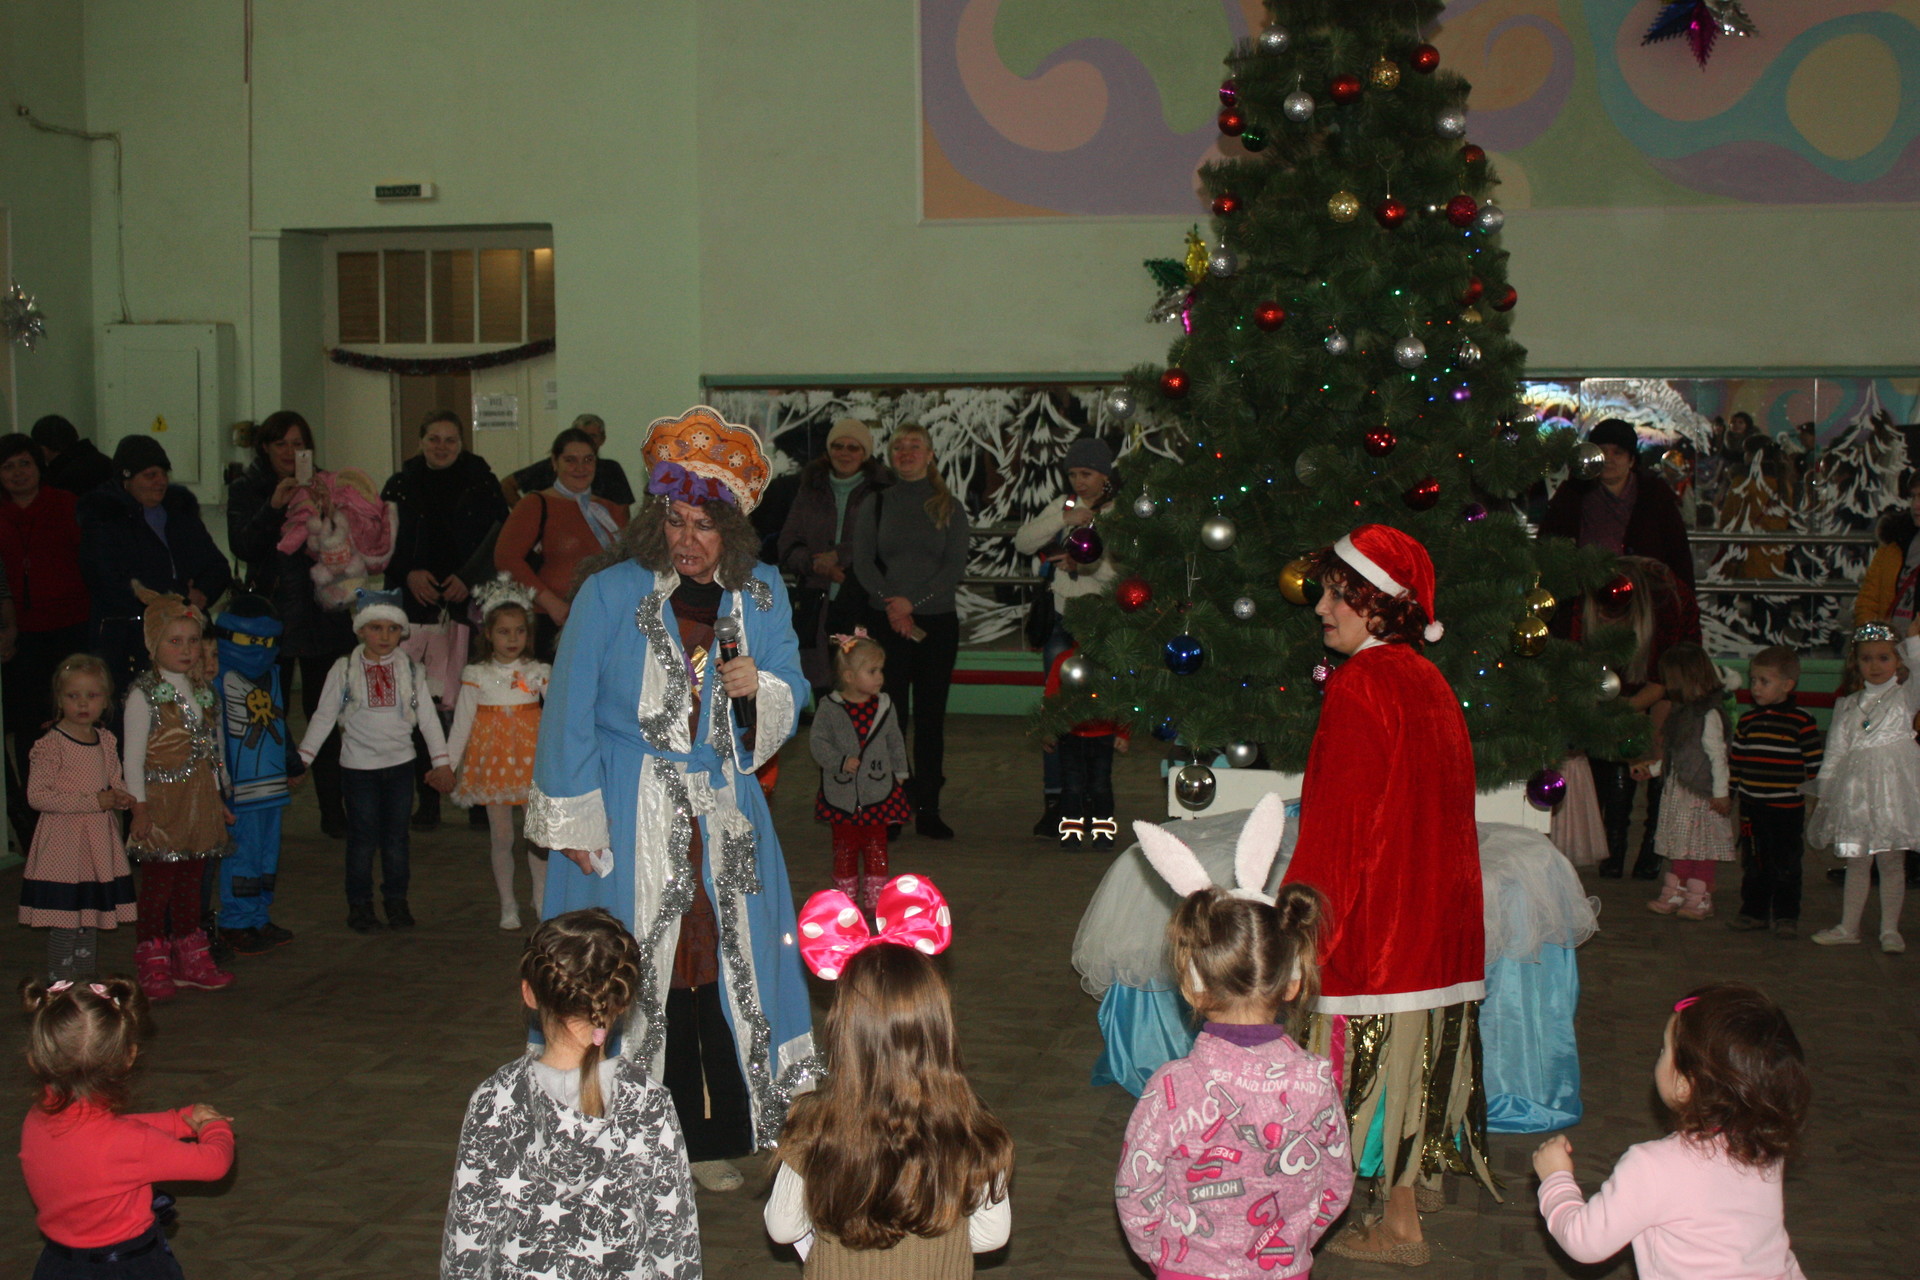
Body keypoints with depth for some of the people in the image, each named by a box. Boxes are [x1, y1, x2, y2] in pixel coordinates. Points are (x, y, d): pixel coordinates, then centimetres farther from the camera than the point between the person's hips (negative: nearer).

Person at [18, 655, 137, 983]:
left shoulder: (107, 741, 9)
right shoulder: (51, 745, -10)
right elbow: (37, 796, -16)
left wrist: (122, 798, -4)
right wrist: (93, 801, -20)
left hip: (101, 843, 6)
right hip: (64, 842, -6)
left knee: (91, 920, 12)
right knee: (64, 923, -6)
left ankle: (88, 980, 21)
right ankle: (61, 986, 1)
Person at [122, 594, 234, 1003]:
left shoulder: (203, 692, 12)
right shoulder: (144, 694, -7)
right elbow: (133, 757, -7)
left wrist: (218, 798, 17)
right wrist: (139, 807, -10)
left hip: (200, 802, 6)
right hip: (162, 801, -6)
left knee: (191, 881, 11)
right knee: (158, 882, -3)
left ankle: (191, 960, 20)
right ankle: (153, 967, 6)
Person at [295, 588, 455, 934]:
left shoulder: (411, 670, 2)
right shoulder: (344, 670, -3)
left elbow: (427, 717, 4)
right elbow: (323, 717, 0)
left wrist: (441, 761, 2)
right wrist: (302, 759, -4)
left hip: (400, 763, 2)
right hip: (358, 765, -2)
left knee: (396, 835, 8)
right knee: (363, 837, 2)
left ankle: (396, 901, 20)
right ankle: (359, 906, 12)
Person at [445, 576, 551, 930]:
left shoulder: (539, 673, 1)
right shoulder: (476, 676, 0)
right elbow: (462, 723, 4)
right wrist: (448, 763, 3)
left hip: (532, 759, 0)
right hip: (493, 760, 0)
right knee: (501, 837, 5)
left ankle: (541, 900, 17)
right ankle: (508, 905, 16)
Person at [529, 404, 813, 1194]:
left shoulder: (761, 597, 6)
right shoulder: (611, 590, -6)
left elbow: (790, 703, 12)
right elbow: (569, 706, -4)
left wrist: (759, 689, -12)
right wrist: (572, 818, -7)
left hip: (724, 817, 3)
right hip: (629, 817, -3)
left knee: (726, 970, 4)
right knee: (638, 977, 0)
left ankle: (713, 1140, 16)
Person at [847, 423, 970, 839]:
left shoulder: (950, 508, 7)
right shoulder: (876, 505, 9)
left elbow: (956, 567, -2)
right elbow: (862, 562, 1)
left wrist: (914, 601, -13)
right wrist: (891, 604, -13)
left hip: (938, 620, 0)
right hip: (887, 622, 0)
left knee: (931, 716, 2)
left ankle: (928, 809, 7)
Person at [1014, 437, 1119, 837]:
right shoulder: (1062, 506, 11)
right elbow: (1023, 542, 0)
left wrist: (1084, 564, -23)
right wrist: (1063, 519, -13)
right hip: (1061, 620, 3)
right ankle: (1054, 802, 9)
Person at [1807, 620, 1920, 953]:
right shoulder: (1847, 705, 12)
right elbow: (1835, 751, 13)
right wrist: (1823, 794, 10)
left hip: (1893, 787, -3)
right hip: (1855, 791, 3)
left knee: (1892, 861, 2)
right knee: (1856, 862, 10)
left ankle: (1890, 929, 11)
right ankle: (1848, 927, 18)